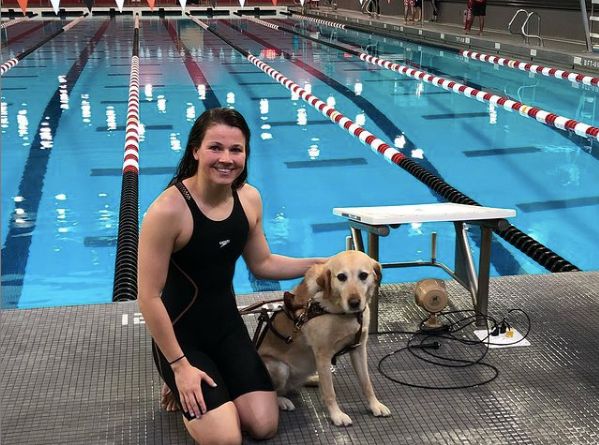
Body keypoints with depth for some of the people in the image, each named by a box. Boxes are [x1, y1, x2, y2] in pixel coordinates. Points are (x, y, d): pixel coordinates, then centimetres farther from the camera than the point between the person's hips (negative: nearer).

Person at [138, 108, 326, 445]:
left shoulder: (249, 198, -6)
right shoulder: (168, 210, -27)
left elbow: (262, 263, 10)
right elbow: (149, 297, -21)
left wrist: (319, 264, -1)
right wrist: (180, 364, -17)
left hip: (228, 325, 6)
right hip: (180, 334, -5)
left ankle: (210, 385, 24)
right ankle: (181, 384, 15)